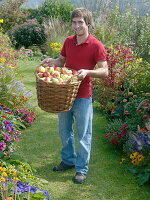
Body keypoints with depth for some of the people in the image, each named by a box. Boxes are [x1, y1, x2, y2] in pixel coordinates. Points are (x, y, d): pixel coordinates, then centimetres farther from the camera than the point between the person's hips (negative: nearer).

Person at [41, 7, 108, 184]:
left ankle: (82, 169, 15)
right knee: (64, 130, 18)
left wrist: (87, 72, -29)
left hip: (83, 96, -6)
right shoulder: (68, 41, 6)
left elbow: (104, 71, -13)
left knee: (83, 134, 3)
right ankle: (68, 160, 36)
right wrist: (52, 61, -1)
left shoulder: (96, 45, -12)